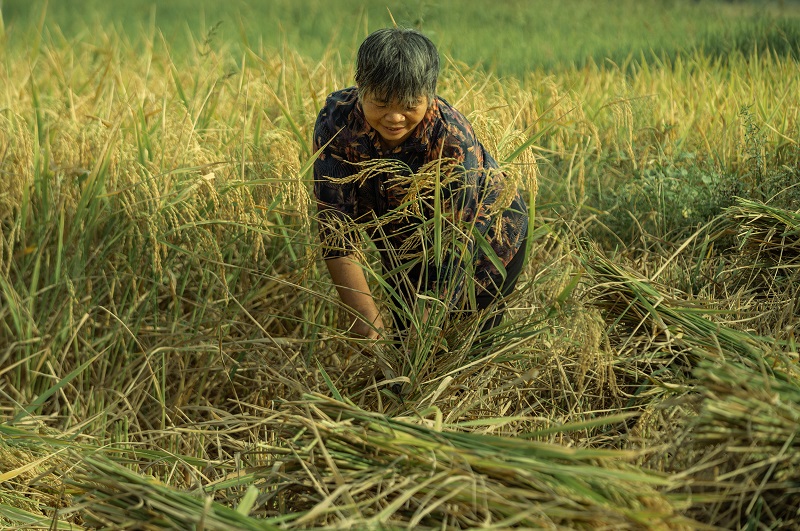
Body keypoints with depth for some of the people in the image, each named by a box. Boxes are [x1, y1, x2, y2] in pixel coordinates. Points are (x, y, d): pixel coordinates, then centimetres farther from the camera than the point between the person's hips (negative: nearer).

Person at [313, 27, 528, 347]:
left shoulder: (453, 140, -36)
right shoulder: (336, 121, -27)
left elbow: (455, 250, -34)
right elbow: (335, 224, -28)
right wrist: (363, 312, -35)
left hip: (485, 243, -3)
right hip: (405, 250, 3)